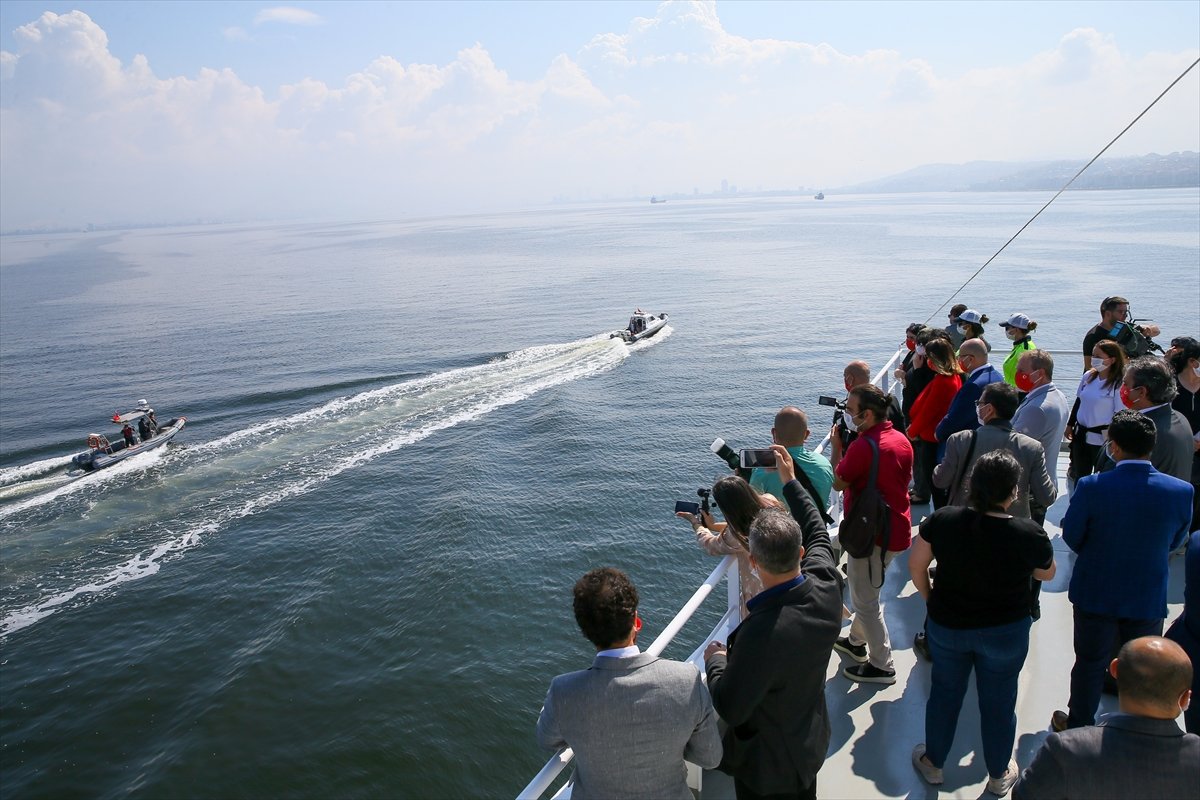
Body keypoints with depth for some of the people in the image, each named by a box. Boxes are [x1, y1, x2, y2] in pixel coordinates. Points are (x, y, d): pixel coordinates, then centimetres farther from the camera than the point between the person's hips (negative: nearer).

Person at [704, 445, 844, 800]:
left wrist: (715, 659, -11)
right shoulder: (826, 587, -23)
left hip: (769, 766, -6)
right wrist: (790, 481, 10)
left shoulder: (759, 634, -43)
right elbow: (818, 535, 0)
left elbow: (729, 710, -29)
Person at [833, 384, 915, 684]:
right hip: (897, 528, 9)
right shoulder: (901, 440, 1)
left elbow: (838, 483, -15)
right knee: (866, 590, 26)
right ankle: (856, 642, 42)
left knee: (865, 600, 5)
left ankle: (881, 666, 16)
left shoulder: (863, 446, -26)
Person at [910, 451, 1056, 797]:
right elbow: (1047, 574, -3)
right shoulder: (1030, 534, -23)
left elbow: (916, 565, -7)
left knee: (944, 693, 22)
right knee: (999, 702, 19)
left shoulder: (942, 520, -19)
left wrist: (930, 598, 9)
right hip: (1006, 632, -1)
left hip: (947, 625, 1)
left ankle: (933, 763, 40)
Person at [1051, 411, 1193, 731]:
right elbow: (1174, 542, 0)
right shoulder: (1181, 491, -15)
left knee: (1090, 663, 18)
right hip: (1149, 597, 2)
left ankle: (1078, 726, 35)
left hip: (1096, 594, -1)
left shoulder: (1091, 487, -24)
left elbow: (1071, 537, -11)